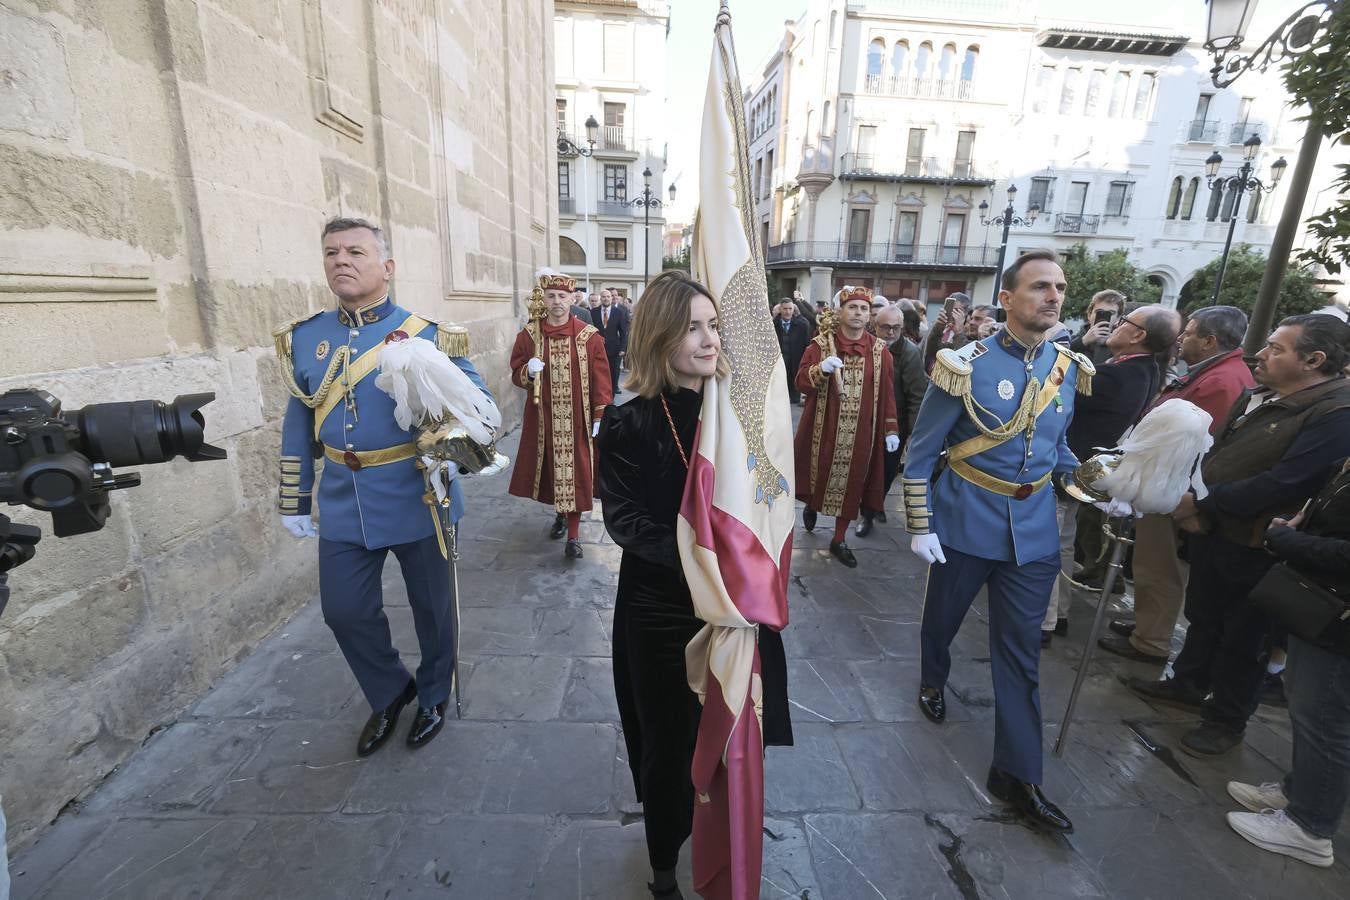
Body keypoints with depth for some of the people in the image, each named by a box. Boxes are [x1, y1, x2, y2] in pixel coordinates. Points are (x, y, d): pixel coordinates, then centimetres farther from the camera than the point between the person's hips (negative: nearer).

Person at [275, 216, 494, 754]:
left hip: (417, 503, -3)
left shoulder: (429, 335, -9)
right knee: (344, 610, 13)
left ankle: (433, 695, 40)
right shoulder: (305, 338, 4)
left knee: (430, 607, 13)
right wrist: (295, 501, 12)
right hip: (344, 507, 4)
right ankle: (390, 694, 40)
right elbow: (298, 426, 11)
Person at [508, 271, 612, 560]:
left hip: (577, 420, -2)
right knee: (550, 470, 14)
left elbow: (601, 379, -4)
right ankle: (560, 513, 40)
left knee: (575, 473, -1)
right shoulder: (528, 335, 2)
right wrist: (528, 371, -16)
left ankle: (573, 534, 8)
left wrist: (600, 416, -8)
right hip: (542, 419, 3)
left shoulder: (589, 336, -4)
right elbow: (516, 373, 8)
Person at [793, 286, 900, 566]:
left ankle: (839, 540, 22)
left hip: (861, 431, 2)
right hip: (824, 427, -1)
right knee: (820, 473, 10)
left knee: (852, 481, 7)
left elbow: (886, 393, 3)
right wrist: (821, 370, -28)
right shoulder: (820, 344, -4)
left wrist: (891, 429, 0)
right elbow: (801, 382, -9)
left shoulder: (880, 350, 2)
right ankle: (811, 505, 45)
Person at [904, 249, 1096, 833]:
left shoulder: (1069, 368, 3)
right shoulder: (966, 365, -13)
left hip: (1034, 530, 4)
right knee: (942, 617, 18)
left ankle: (1017, 775, 23)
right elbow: (921, 455, -10)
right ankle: (932, 682, 50)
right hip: (966, 524, -3)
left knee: (1021, 651, 9)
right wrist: (920, 527, -12)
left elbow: (1056, 446, 17)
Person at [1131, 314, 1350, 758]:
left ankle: (1226, 721, 29)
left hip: (1255, 550, -7)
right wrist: (1194, 504, -5)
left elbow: (1280, 485, -28)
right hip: (1213, 532, 8)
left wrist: (1202, 505, -19)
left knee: (1241, 638, 10)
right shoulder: (1257, 396, 6)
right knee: (1202, 617, 22)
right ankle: (1187, 684, 41)